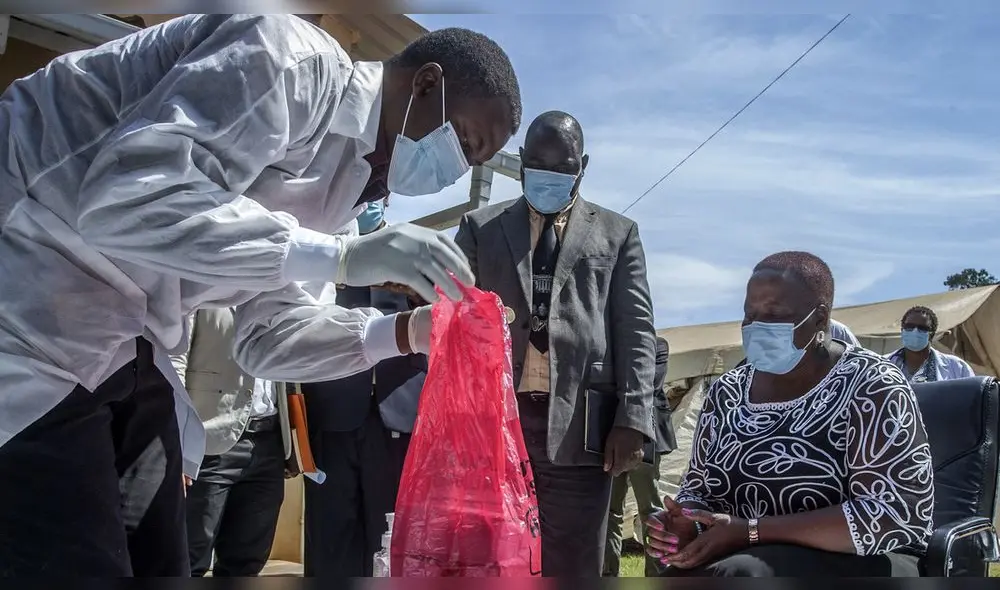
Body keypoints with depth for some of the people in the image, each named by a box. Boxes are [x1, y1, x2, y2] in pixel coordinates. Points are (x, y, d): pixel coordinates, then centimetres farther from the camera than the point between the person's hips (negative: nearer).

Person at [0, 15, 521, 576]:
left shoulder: (346, 170, 11)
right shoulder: (294, 59, -17)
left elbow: (267, 336, 13)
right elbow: (127, 198, -30)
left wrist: (409, 331, 0)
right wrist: (344, 255, -30)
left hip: (115, 341, 10)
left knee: (158, 564, 11)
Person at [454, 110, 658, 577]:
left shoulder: (618, 234, 16)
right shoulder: (479, 227, 16)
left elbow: (635, 330, 8)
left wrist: (632, 419, -5)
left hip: (578, 426, 0)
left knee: (572, 568, 4)